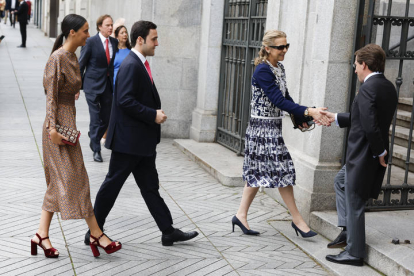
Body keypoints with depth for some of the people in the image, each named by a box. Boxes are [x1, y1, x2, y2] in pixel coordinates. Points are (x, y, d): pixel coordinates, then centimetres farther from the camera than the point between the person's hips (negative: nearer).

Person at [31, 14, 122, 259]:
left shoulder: (73, 57, 12)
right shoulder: (57, 58, -14)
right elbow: (51, 96, -16)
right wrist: (52, 128, -20)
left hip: (68, 121, 10)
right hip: (59, 123, -10)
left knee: (59, 181, 10)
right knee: (75, 177, -4)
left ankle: (42, 234, 14)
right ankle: (96, 234, 2)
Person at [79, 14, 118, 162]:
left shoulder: (114, 42, 6)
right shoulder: (91, 42, -8)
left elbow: (114, 63, 11)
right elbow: (81, 64, -4)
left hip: (108, 84, 5)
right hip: (93, 84, -5)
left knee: (107, 118, 9)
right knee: (96, 118, -3)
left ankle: (94, 139, 36)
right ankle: (96, 150, 7)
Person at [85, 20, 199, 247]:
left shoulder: (140, 64, 14)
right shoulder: (131, 65, -18)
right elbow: (126, 101, -26)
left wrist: (156, 113, 8)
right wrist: (153, 115, -21)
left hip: (142, 141, 10)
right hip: (128, 141, -10)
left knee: (150, 187, 13)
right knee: (112, 185, 1)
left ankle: (168, 232, 19)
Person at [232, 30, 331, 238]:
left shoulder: (279, 68, 11)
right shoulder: (262, 70, -17)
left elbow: (285, 97, 18)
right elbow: (279, 101, -23)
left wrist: (300, 118, 6)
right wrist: (308, 111, -28)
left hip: (273, 127, 9)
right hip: (263, 127, -9)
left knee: (258, 172, 11)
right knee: (283, 170, -4)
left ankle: (241, 215, 17)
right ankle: (297, 220, 5)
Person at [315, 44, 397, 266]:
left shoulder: (367, 89, -22)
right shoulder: (388, 87, 8)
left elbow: (370, 126, -29)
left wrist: (380, 153, -16)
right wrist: (336, 118, 20)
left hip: (363, 156, -10)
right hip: (374, 154, 10)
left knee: (354, 204, 3)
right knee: (341, 180, 28)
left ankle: (354, 253, 15)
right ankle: (347, 230, 30)